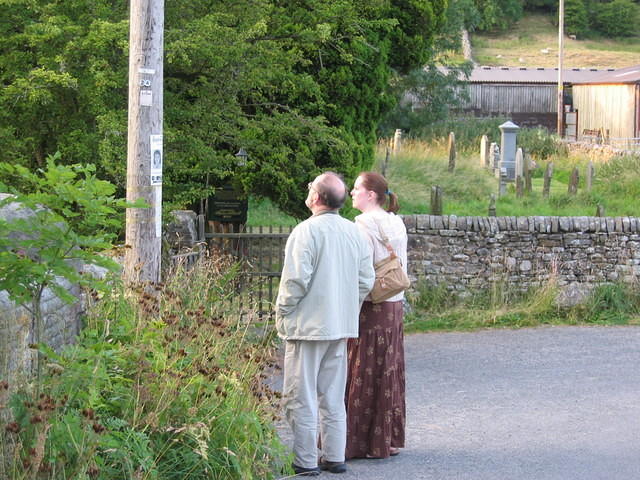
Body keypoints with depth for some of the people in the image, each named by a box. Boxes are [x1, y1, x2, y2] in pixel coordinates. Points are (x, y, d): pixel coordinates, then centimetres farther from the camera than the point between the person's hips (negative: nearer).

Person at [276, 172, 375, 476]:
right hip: (341, 326, 7)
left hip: (308, 326, -7)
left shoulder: (307, 231, -15)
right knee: (333, 397, 15)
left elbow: (296, 279, -19)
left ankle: (305, 461, 2)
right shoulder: (355, 232, 7)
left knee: (301, 397, 0)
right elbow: (367, 280, 8)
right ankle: (334, 457, 18)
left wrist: (282, 313, -6)